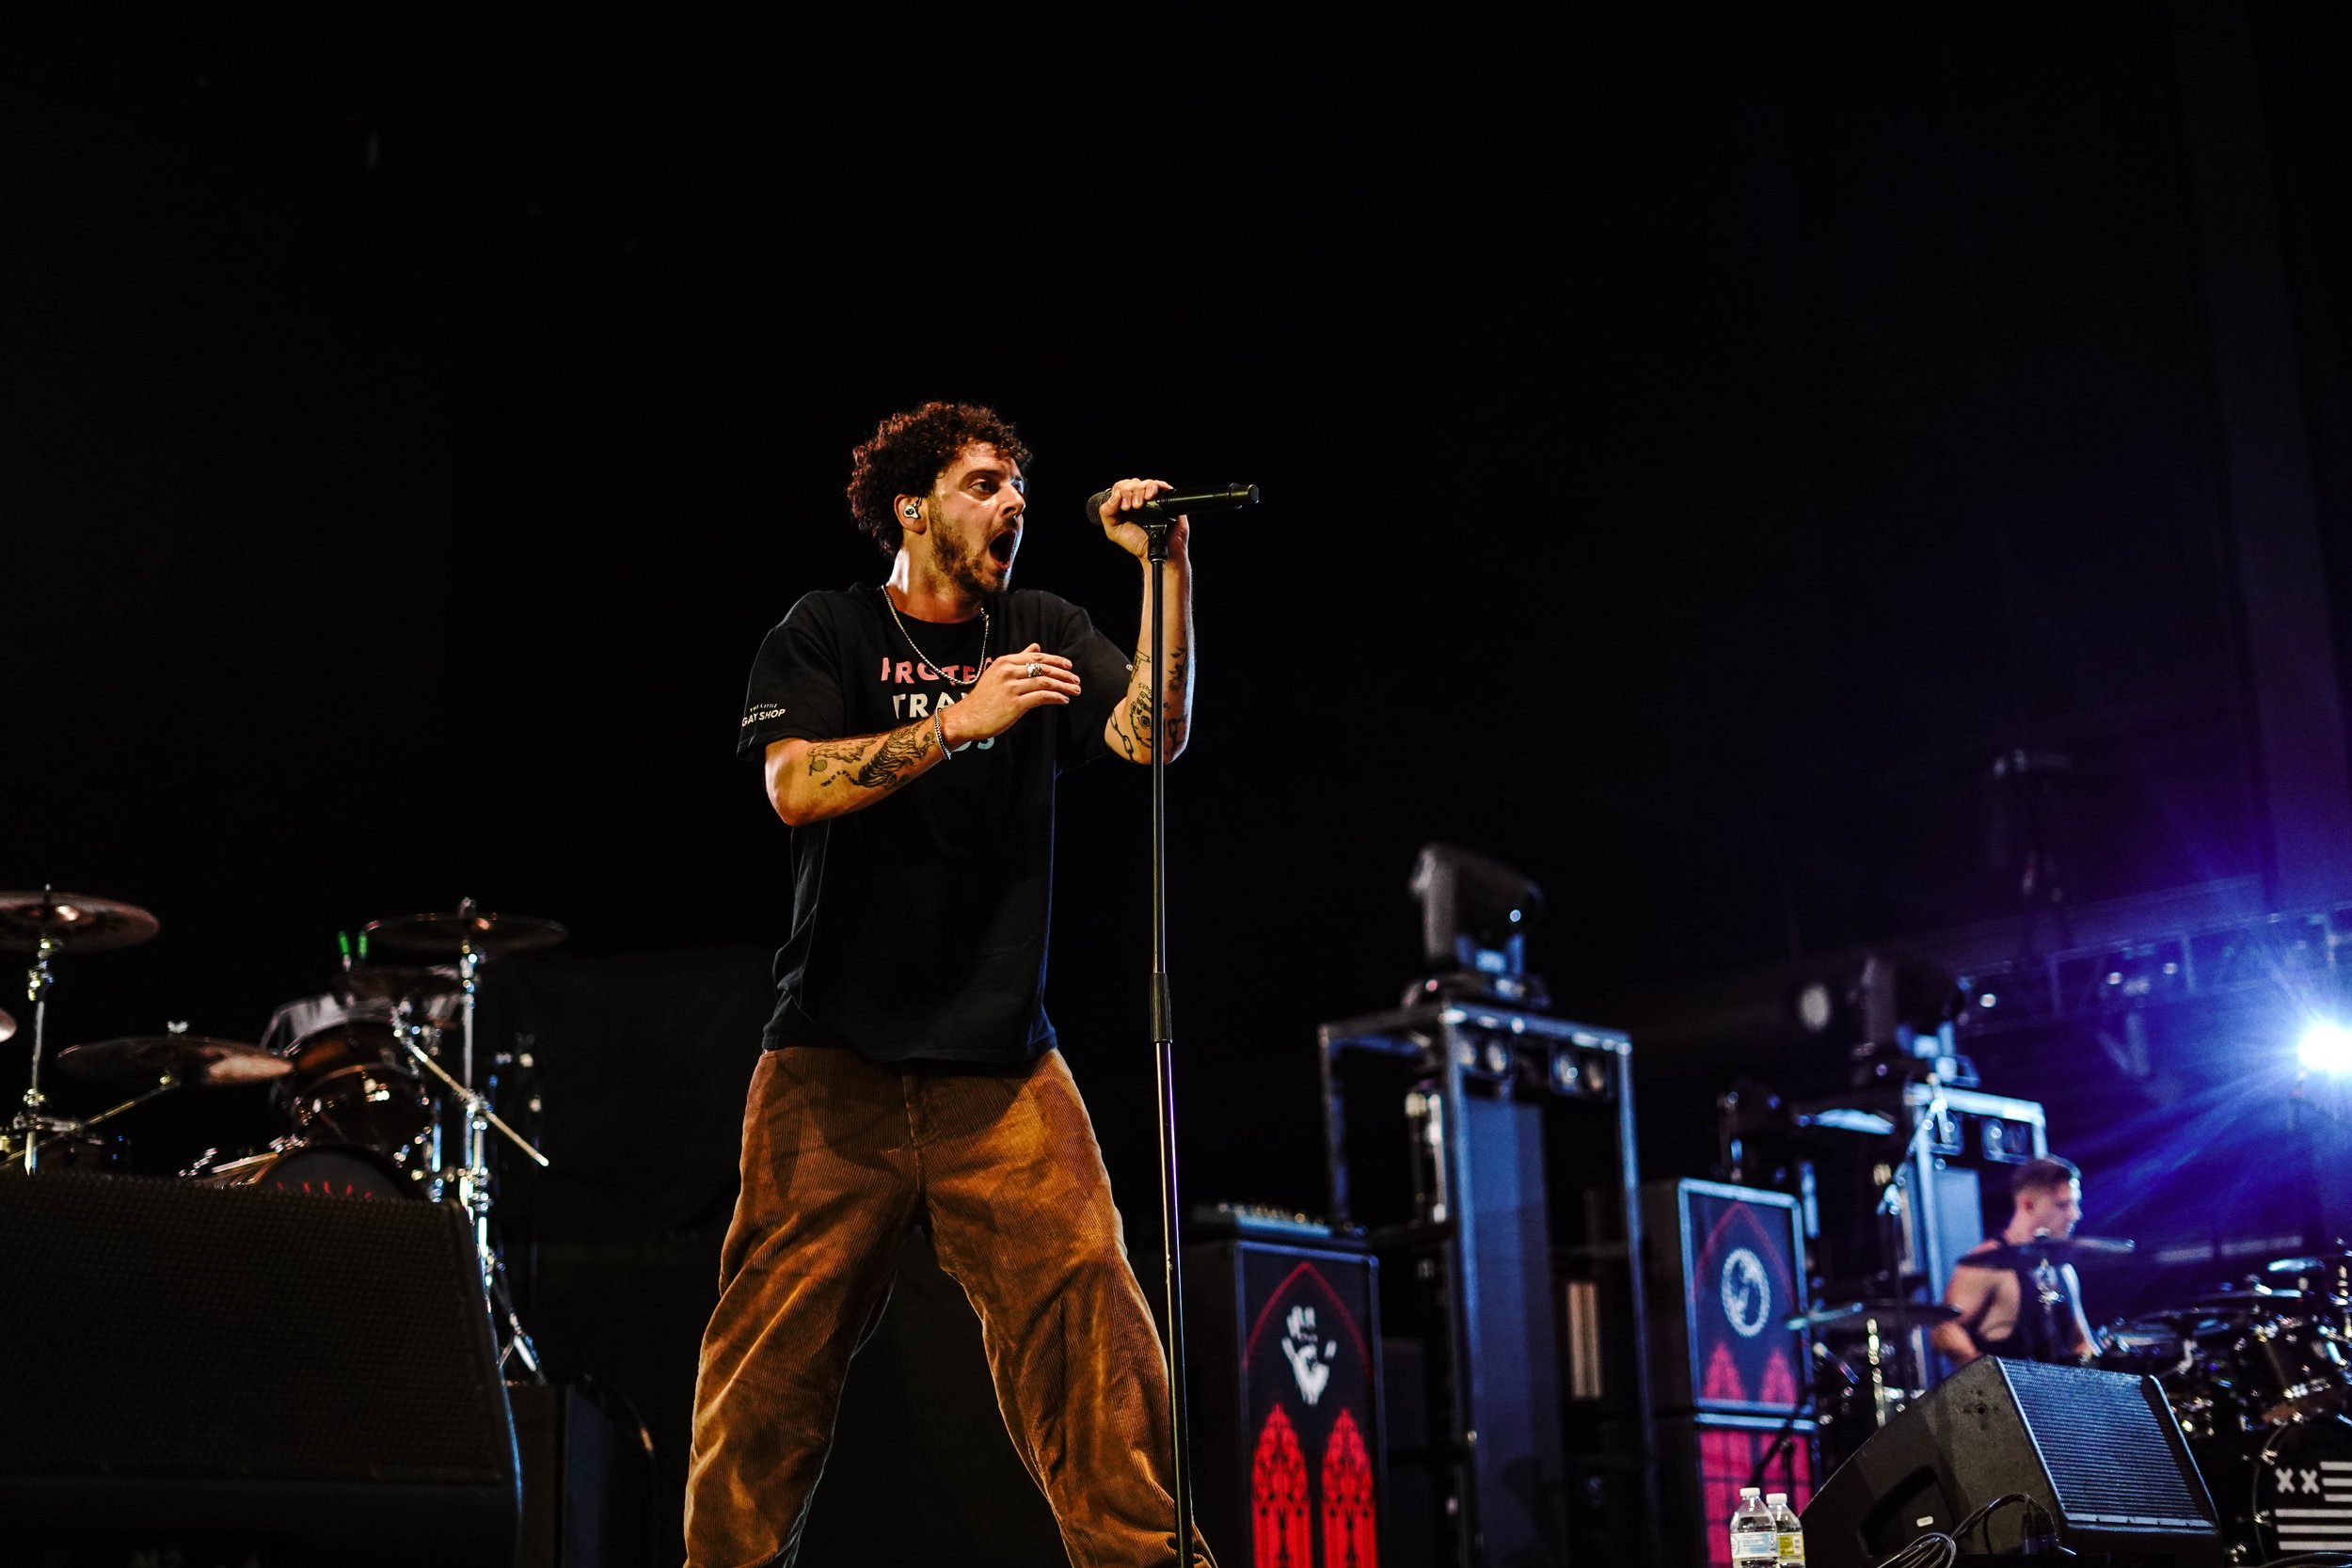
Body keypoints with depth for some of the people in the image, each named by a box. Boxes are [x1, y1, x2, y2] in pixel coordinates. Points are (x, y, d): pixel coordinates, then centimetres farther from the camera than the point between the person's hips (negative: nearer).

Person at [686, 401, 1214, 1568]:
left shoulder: (1041, 633, 11)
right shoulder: (827, 634, 4)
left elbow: (1153, 736, -6)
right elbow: (795, 786, -12)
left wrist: (1168, 570, -16)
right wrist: (961, 722, -19)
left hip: (1000, 1060, 2)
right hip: (838, 1052, -1)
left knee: (1082, 1306, -9)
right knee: (781, 1337, 0)